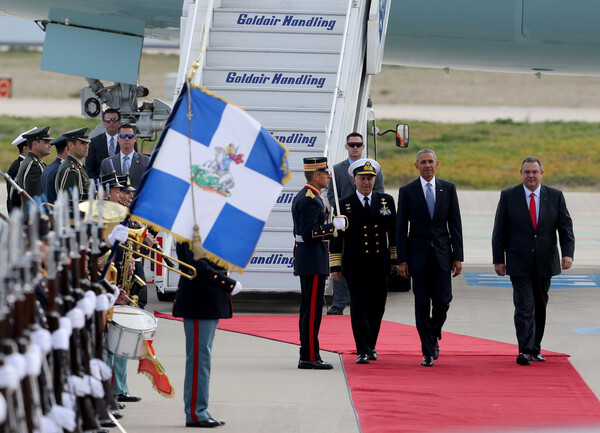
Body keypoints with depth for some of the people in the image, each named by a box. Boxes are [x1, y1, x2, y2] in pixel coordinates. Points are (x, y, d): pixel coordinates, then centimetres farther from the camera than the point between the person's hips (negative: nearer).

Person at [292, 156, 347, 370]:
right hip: (314, 262, -11)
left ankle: (307, 356, 14)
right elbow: (309, 234, -24)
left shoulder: (302, 197, 17)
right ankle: (310, 357, -7)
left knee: (309, 309, 11)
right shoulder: (311, 200, -17)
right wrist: (333, 226, -18)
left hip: (306, 261, 11)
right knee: (312, 309, -8)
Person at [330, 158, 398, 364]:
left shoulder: (386, 201, 7)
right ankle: (362, 351, -5)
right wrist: (335, 267, -2)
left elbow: (394, 232, 13)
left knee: (377, 307, 7)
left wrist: (395, 259, 10)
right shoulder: (344, 205, 2)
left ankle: (371, 345, 26)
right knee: (359, 307, -7)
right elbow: (336, 238, 2)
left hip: (379, 265, 2)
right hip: (354, 266, -2)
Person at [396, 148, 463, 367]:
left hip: (442, 255, 1)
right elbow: (401, 228, 1)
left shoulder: (448, 189, 6)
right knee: (422, 305, 0)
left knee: (442, 302, -4)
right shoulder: (407, 191, 2)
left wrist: (458, 256, 0)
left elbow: (455, 224, 6)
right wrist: (402, 260, -5)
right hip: (418, 256, -1)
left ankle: (433, 337, 24)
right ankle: (428, 351, 5)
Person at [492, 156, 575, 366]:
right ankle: (525, 351, -18)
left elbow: (566, 228, 2)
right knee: (524, 307, -12)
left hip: (545, 262, 3)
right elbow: (499, 231, 1)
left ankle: (535, 349, 21)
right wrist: (498, 260, -4)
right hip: (519, 263, -3)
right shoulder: (508, 196, 0)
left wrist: (568, 254, -13)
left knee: (540, 307, 11)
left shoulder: (555, 196, 4)